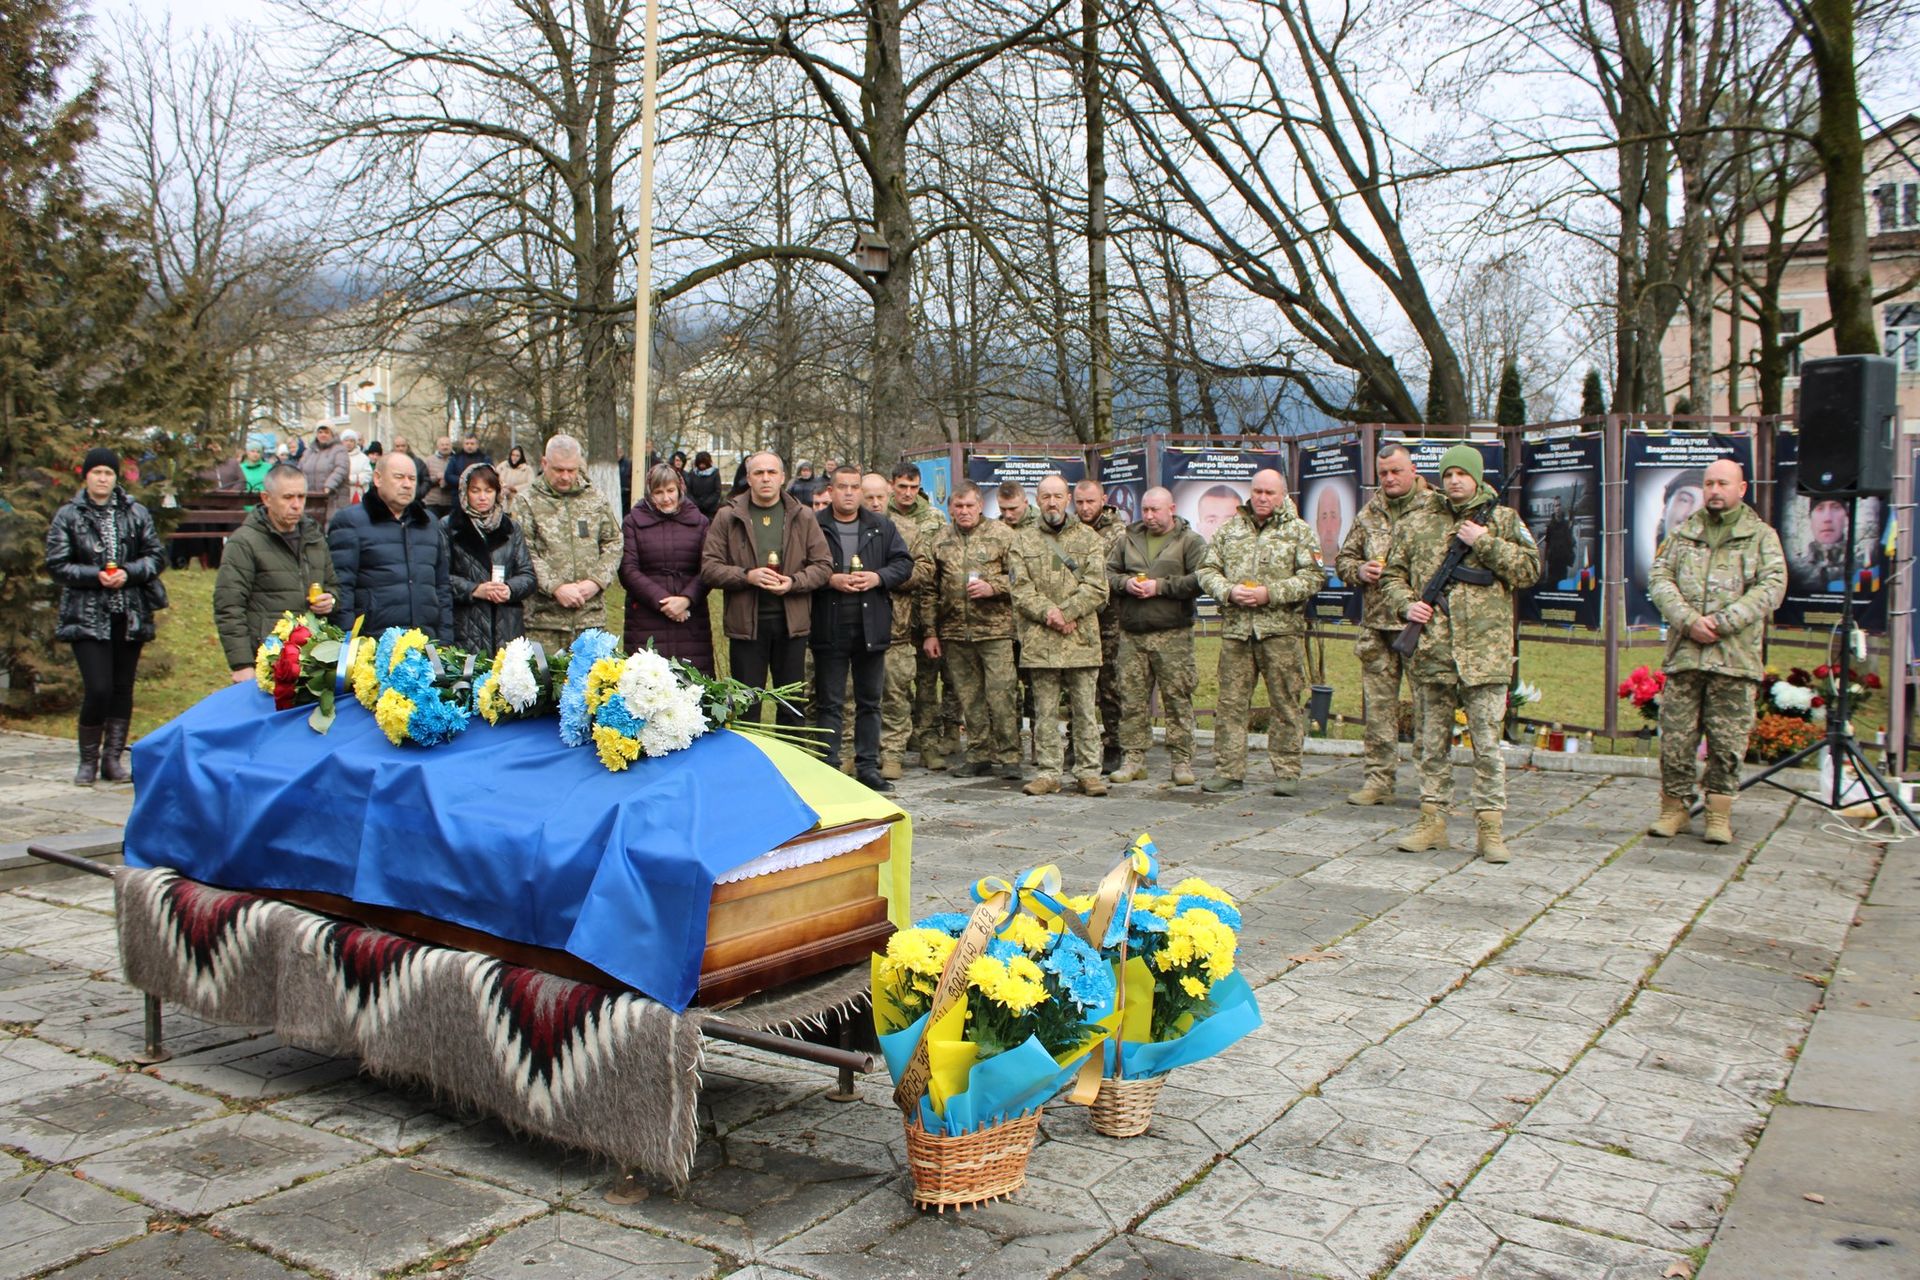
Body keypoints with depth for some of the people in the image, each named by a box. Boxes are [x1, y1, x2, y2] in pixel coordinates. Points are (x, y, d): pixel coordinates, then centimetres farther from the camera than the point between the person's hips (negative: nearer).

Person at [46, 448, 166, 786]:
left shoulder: (136, 514, 6)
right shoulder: (67, 516, 1)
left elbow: (156, 556, 6)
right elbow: (56, 564, -2)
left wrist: (128, 573, -12)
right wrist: (96, 576, -16)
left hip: (130, 616, 3)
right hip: (88, 617, -3)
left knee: (122, 688, 7)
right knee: (98, 689, -10)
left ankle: (113, 758, 18)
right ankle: (88, 760, 8)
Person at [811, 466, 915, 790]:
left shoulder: (882, 527, 10)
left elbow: (904, 563, 7)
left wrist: (878, 577, -9)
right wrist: (830, 580, -16)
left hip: (872, 627, 3)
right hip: (829, 627, -3)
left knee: (870, 701, 10)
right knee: (829, 703, 2)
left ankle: (868, 766, 18)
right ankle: (829, 767, 8)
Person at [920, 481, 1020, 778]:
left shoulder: (1001, 534, 3)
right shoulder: (940, 541, 12)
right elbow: (930, 591, 14)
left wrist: (993, 587, -14)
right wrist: (930, 633, 9)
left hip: (995, 629, -4)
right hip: (955, 632, 4)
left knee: (1001, 693, -8)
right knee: (969, 697, 9)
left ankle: (1009, 756, 1)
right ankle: (979, 755, 18)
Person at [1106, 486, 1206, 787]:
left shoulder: (1191, 542, 2)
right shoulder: (1127, 539, 15)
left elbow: (1199, 581, -10)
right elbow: (1106, 573, 15)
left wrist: (1160, 587, -13)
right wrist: (1125, 583, -5)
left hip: (1173, 635, -4)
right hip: (1132, 634, 4)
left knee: (1177, 698, -2)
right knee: (1132, 699, 5)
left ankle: (1182, 761, 5)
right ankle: (1133, 759, 12)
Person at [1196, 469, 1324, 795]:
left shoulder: (1298, 531, 6)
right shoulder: (1229, 529, 15)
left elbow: (1313, 576, -3)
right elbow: (1207, 570, 12)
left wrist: (1271, 593, -13)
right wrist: (1228, 591, -8)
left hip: (1282, 630, -2)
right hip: (1235, 629, 3)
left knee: (1286, 704, 1)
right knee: (1231, 703, 4)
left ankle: (1287, 771, 9)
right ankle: (1228, 770, 10)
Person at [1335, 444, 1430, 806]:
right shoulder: (1368, 514, 15)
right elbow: (1343, 559, 22)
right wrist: (1359, 570, 0)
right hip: (1377, 624, 5)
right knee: (1377, 704, 6)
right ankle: (1379, 779, 12)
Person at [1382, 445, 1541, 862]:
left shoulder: (1503, 519, 6)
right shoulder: (1415, 523, 10)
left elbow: (1530, 570, -2)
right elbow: (1393, 574, 14)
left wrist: (1484, 542, -10)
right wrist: (1406, 604, -5)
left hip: (1484, 651, -2)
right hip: (1431, 651, 2)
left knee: (1487, 743, 0)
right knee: (1431, 744, 9)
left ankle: (1489, 827, 7)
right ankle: (1433, 821, 19)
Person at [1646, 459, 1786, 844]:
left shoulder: (1761, 536, 7)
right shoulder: (1684, 533, 14)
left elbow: (1772, 588, -4)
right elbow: (1659, 577, 5)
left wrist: (1721, 622, -14)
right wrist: (1688, 620, -12)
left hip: (1735, 657, -2)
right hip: (1683, 653, 2)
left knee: (1727, 741, 2)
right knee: (1675, 737, 3)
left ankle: (1719, 813, 12)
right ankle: (1675, 806, 14)